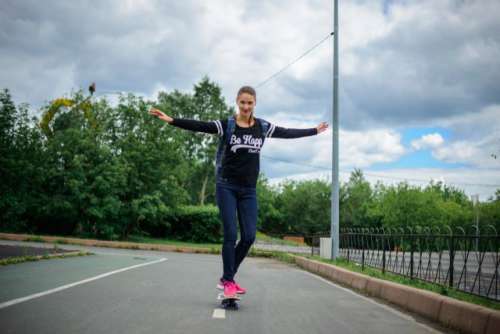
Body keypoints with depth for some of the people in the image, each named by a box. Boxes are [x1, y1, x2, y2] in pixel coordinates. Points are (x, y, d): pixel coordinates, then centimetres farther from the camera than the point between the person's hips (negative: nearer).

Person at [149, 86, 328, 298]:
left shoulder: (263, 127, 5)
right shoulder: (226, 125, -4)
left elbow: (288, 133, 16)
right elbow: (199, 126, -14)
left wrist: (314, 131, 22)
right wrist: (171, 120, -25)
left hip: (249, 190, 4)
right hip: (226, 186, -3)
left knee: (249, 237, -2)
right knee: (230, 234, -8)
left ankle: (227, 278, 14)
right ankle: (228, 282, 3)